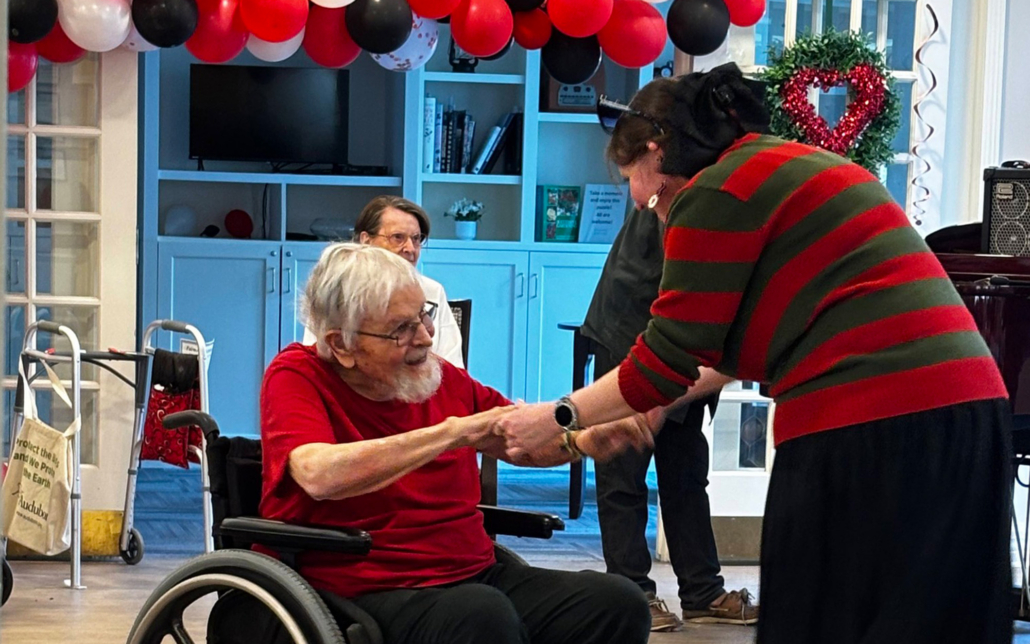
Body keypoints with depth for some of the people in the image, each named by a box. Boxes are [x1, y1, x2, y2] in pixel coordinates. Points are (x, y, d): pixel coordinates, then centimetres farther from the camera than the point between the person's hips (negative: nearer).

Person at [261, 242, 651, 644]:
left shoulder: (445, 378, 11)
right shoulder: (296, 377, -5)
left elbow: (544, 447, 19)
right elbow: (320, 476, -25)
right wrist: (453, 432, -23)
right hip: (368, 592, -6)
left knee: (617, 603, -14)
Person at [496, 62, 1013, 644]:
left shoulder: (715, 192, -5)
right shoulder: (785, 168, 24)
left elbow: (671, 354, -3)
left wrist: (555, 419, 9)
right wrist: (656, 407, 31)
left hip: (868, 422, -9)